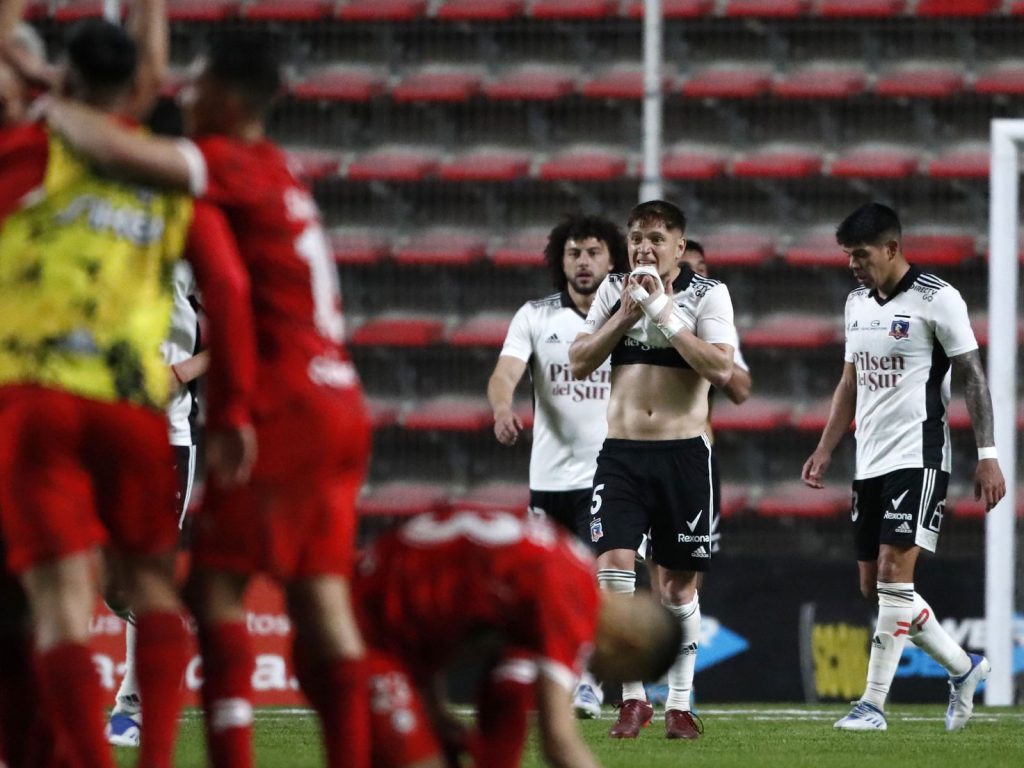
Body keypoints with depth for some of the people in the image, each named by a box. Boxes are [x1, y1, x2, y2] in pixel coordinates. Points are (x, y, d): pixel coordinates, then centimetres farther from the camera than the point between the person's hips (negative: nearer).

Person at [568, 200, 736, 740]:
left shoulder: (707, 295, -2)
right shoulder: (614, 290, 9)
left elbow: (721, 370, -15)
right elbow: (579, 364, 5)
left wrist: (665, 312, -17)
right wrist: (626, 314, -7)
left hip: (683, 453, -2)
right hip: (621, 452, 2)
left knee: (678, 584, 4)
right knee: (613, 565, -14)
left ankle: (679, 704, 15)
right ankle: (633, 698, -6)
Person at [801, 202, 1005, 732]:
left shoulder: (936, 299, -9)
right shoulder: (857, 302, 13)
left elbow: (971, 376, -8)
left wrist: (987, 455, -12)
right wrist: (825, 450, 15)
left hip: (917, 458, -8)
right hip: (869, 463, 8)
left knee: (893, 574, -15)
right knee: (873, 586, 7)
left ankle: (873, 704, -14)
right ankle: (963, 669, 25)